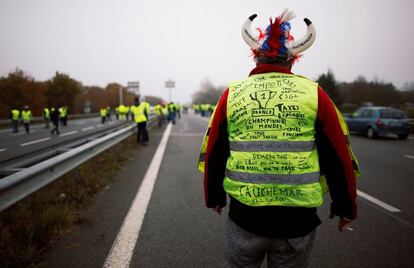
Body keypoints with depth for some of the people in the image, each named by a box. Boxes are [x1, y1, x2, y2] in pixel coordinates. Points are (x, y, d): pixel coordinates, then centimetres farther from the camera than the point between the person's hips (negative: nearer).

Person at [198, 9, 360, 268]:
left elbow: (213, 155, 4)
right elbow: (339, 159, 0)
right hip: (298, 218, 0)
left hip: (244, 215, 1)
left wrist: (214, 197, 18)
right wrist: (345, 206, 14)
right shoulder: (314, 93, -3)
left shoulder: (232, 93, 0)